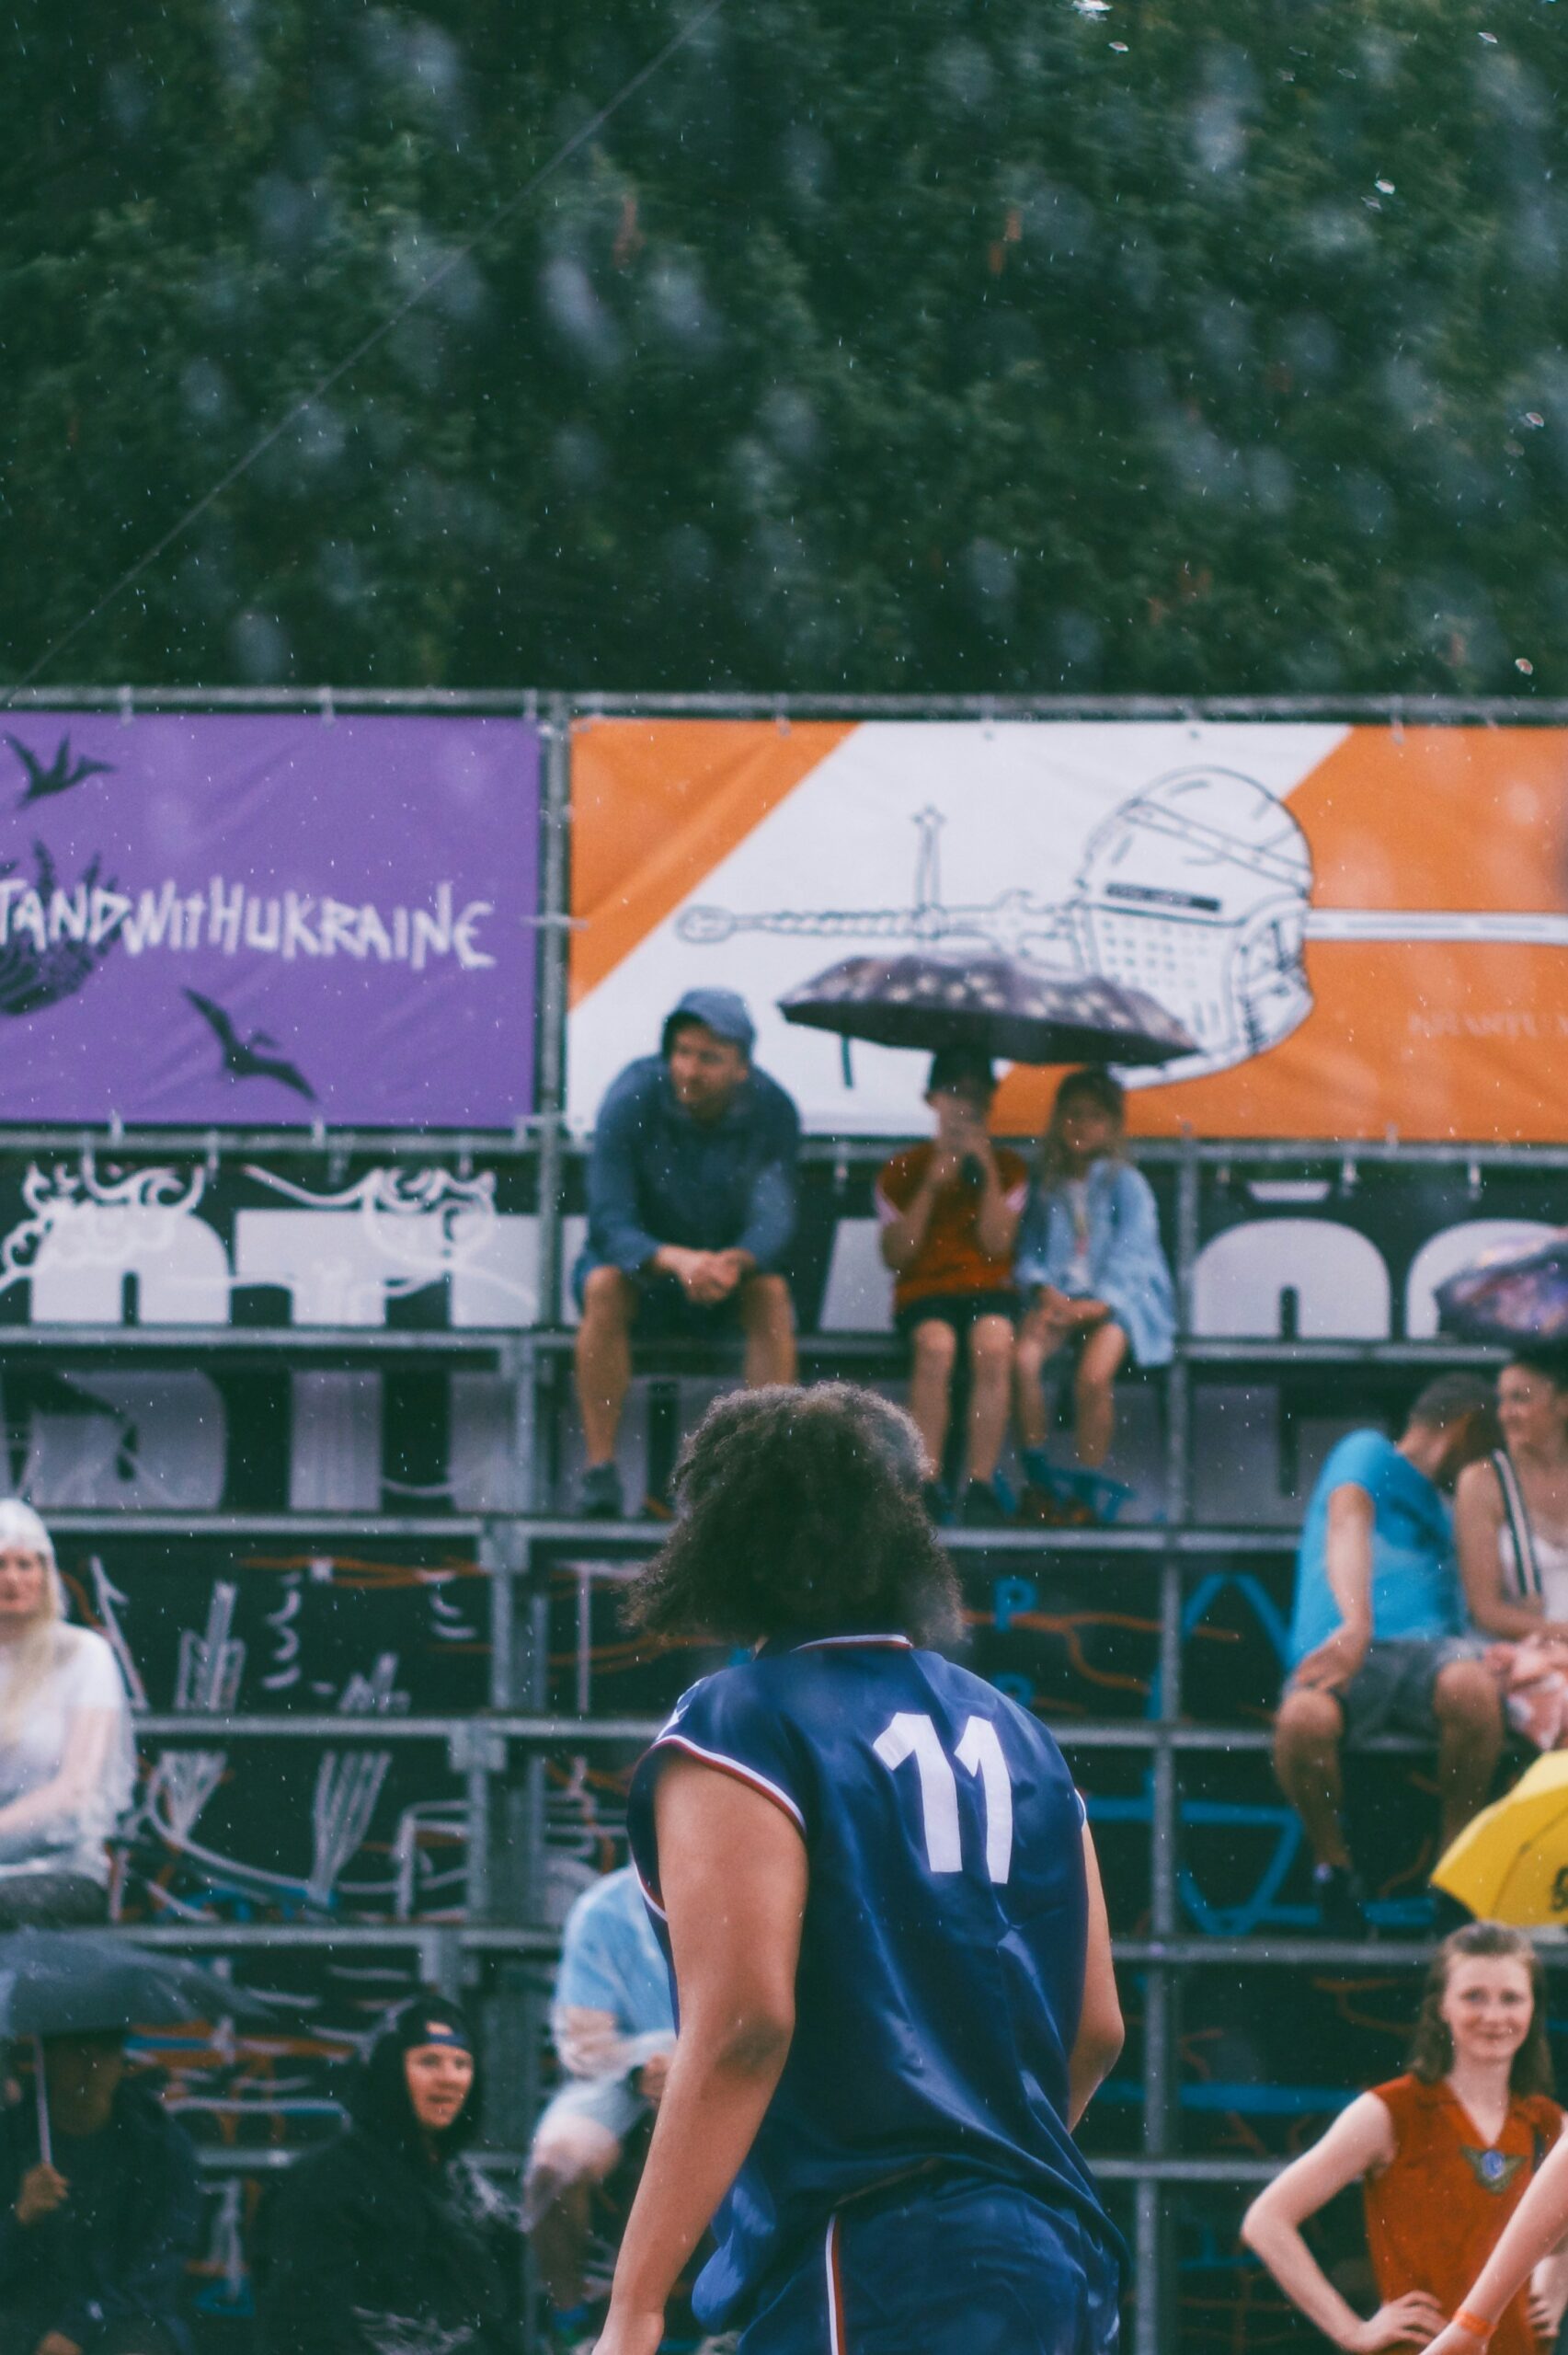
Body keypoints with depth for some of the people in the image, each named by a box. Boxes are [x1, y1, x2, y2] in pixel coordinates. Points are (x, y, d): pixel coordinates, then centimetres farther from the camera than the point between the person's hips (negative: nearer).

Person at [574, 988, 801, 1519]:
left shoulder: (772, 1112, -15)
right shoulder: (631, 1102, -21)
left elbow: (774, 1221, -21)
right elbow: (610, 1226, -26)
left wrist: (734, 1262, -45)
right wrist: (676, 1260, -46)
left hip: (729, 1263, 1)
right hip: (641, 1261, -1)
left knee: (770, 1292, -30)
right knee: (605, 1286, -34)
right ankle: (599, 1470, -31)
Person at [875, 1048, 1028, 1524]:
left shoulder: (1008, 1168, 13)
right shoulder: (903, 1171, 11)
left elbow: (998, 1244, -2)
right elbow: (895, 1254, -1)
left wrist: (987, 1173, -7)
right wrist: (931, 1188, -7)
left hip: (988, 1289, 1)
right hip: (923, 1292, -1)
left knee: (993, 1343, -34)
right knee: (936, 1345, -36)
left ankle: (980, 1484, -35)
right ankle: (927, 1482, -37)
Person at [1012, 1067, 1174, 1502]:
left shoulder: (1126, 1184, 5)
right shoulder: (1047, 1188, 18)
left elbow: (1129, 1253, -4)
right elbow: (1030, 1252, 14)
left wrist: (1095, 1304, -17)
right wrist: (1046, 1291, -8)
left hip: (1116, 1299, -3)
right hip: (1060, 1297, 3)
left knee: (1094, 1375, -33)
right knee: (1023, 1356, -30)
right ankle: (1038, 1480, -23)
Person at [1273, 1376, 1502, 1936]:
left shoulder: (1444, 1511, 37)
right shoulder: (1369, 1454, 16)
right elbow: (1348, 1524, -4)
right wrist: (1356, 1623, -25)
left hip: (1429, 1645, 5)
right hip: (1348, 1653, -5)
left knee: (1472, 1686, -34)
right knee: (1304, 1719, -40)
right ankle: (1333, 1865, -14)